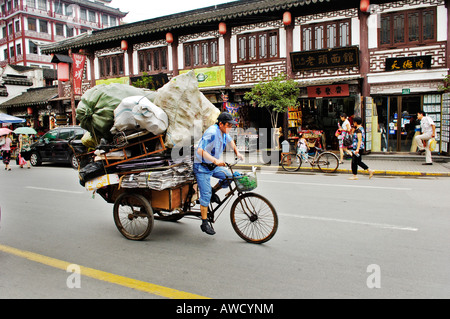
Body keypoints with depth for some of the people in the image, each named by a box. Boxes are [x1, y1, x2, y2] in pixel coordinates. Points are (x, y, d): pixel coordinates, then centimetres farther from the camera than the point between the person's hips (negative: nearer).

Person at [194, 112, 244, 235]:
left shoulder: (223, 132, 1)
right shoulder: (212, 132, -25)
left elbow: (230, 141, 26)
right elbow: (200, 151, -33)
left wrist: (237, 152, 15)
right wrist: (215, 160, -42)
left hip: (214, 166, 8)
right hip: (202, 167, -8)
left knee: (229, 177, -10)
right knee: (206, 195, -9)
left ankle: (213, 191, 14)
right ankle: (204, 223, 2)